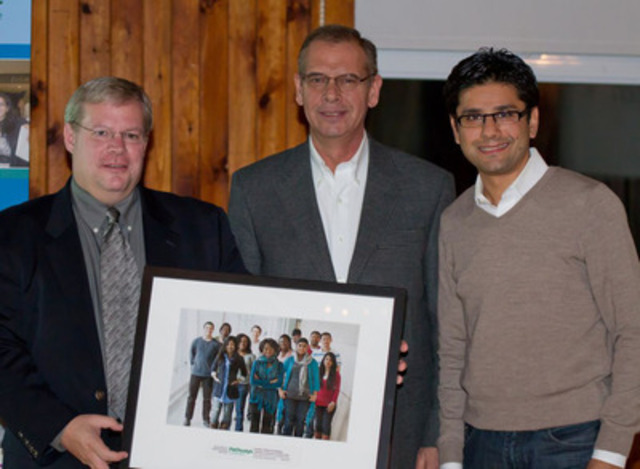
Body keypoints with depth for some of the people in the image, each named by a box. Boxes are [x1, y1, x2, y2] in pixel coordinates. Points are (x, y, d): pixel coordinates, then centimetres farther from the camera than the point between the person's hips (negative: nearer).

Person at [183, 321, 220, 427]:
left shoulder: (216, 344, -2)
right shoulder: (196, 341, 2)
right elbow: (191, 353, 14)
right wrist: (193, 364, 7)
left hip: (208, 375, -1)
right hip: (196, 373, 1)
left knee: (207, 398, 3)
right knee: (192, 396, 5)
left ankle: (205, 419, 11)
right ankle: (187, 418, 11)